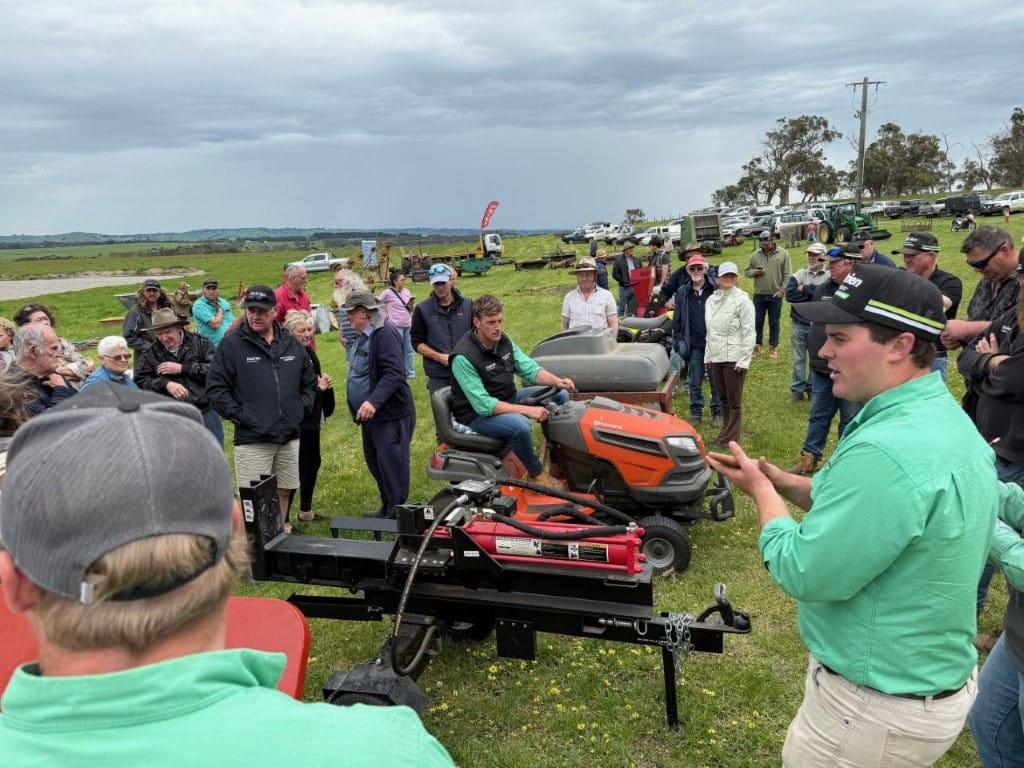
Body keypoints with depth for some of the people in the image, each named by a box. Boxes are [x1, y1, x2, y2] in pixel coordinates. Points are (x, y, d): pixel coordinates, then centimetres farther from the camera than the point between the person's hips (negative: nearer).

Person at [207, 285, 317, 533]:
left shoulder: (292, 344, 10)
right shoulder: (231, 344, -4)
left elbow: (310, 382, 20)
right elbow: (215, 388, -5)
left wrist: (302, 409, 7)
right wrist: (239, 415, -10)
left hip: (289, 437, 5)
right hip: (252, 439, -5)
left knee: (283, 493, 15)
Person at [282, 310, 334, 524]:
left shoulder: (309, 352, 9)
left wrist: (325, 384, 0)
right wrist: (319, 387, -19)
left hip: (311, 419, 10)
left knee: (312, 463, 19)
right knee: (297, 469, -6)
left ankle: (306, 510, 36)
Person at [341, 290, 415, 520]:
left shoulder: (385, 333, -18)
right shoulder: (362, 336, 14)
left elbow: (394, 373, -28)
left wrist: (373, 401, -36)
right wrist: (358, 405, 20)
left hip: (390, 414, -10)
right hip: (370, 414, 10)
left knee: (391, 466, -3)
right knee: (374, 463, 17)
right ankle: (387, 509, 30)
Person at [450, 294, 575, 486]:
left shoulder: (503, 341, -2)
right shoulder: (463, 358, -26)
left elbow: (530, 369, 3)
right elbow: (484, 405, -29)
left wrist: (557, 381, -17)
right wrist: (526, 410, -32)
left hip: (506, 400, 8)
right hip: (477, 414, -8)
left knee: (560, 395, 0)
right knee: (520, 425, -36)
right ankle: (537, 473, -9)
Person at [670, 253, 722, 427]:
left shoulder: (716, 289, -3)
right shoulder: (682, 292, 5)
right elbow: (677, 318, 9)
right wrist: (677, 341, 6)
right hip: (693, 345, 2)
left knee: (716, 381, 7)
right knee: (694, 382, 9)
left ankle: (717, 412, 20)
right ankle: (696, 412, 21)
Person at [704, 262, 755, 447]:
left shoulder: (742, 299, -7)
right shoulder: (711, 300, 12)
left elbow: (748, 332, -10)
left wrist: (744, 359, -14)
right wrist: (708, 355, 14)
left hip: (734, 358, -6)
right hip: (715, 357, 6)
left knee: (734, 400, 1)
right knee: (723, 399, 15)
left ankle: (730, 438, 8)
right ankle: (727, 432, 26)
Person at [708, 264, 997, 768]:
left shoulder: (887, 450, -33)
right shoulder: (945, 420, 1)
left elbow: (803, 574, -28)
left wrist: (762, 491, -12)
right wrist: (789, 484, 0)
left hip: (880, 708, -9)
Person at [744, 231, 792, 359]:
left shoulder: (783, 254, -2)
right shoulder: (755, 255, 4)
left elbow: (787, 275, -3)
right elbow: (747, 272, 9)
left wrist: (782, 290, -11)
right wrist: (755, 272, -12)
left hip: (775, 295, -2)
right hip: (759, 295, 2)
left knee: (774, 323, 8)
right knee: (757, 322, 8)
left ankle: (773, 347, 18)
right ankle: (757, 346, 20)